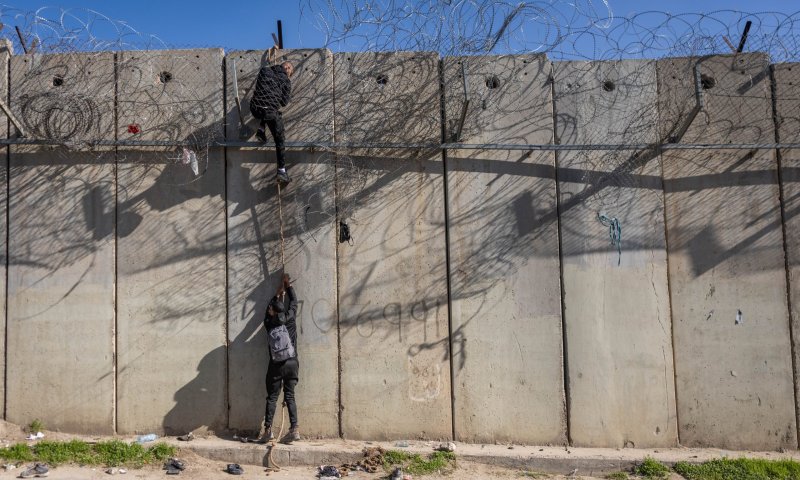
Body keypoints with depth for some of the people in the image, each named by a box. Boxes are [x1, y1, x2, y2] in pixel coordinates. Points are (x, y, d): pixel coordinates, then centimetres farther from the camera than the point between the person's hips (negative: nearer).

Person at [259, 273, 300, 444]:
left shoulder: (268, 324, -1)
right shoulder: (290, 319, -2)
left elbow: (270, 309, 20)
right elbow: (294, 302, 14)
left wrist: (278, 294, 31)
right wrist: (288, 285, 25)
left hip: (276, 366, -1)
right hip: (292, 363, 1)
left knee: (272, 397, 5)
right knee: (290, 396, 3)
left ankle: (268, 429, -1)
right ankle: (294, 429, -5)